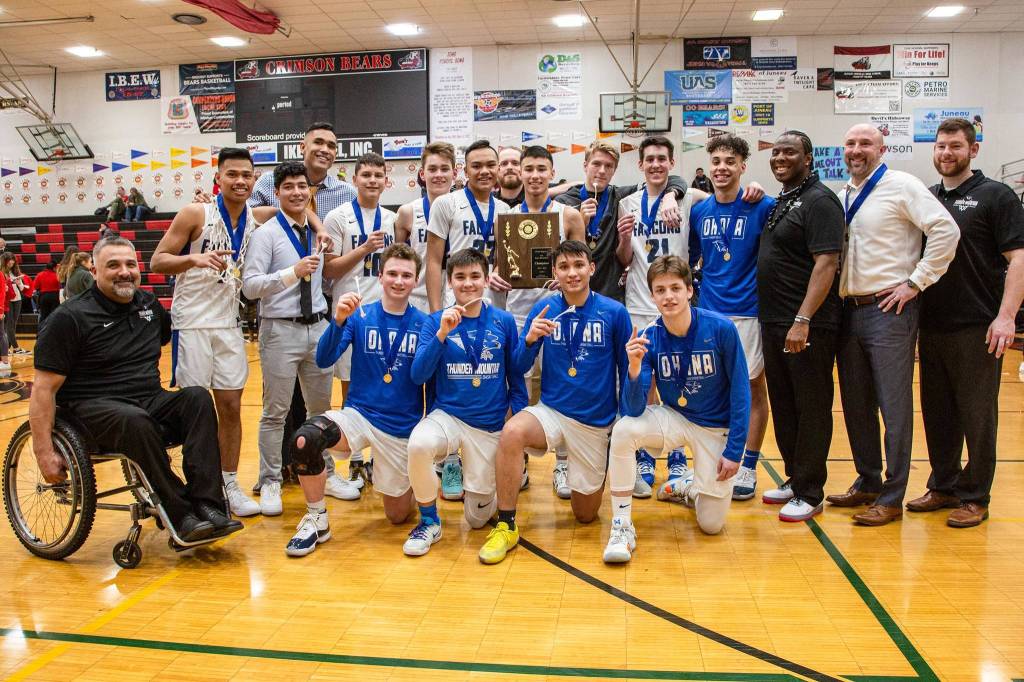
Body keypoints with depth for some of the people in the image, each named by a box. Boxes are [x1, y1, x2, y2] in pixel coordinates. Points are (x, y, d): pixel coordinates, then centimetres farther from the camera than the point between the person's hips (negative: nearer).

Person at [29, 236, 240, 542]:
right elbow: (44, 388, -8)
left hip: (151, 402, 6)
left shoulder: (149, 304, 13)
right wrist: (44, 453, -13)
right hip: (95, 408, -5)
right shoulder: (70, 318, -5)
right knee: (135, 421, -38)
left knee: (197, 397, -24)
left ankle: (207, 505, -31)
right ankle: (180, 516, -29)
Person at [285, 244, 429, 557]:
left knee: (397, 515, 7)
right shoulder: (360, 316, -4)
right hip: (358, 414, 0)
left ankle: (408, 480, 42)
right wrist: (339, 321, -32)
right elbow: (324, 360, -15)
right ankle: (316, 520, -8)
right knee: (305, 439, -31)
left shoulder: (424, 324, -4)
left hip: (403, 427, 0)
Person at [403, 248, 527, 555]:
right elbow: (418, 375, -12)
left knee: (477, 518, 4)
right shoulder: (435, 322, -2)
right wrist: (442, 333, -23)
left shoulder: (504, 321, -2)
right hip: (447, 415, 0)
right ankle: (429, 522, -10)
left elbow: (516, 377, 6)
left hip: (490, 425, 1)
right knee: (419, 444, -36)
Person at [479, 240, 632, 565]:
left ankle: (589, 483, 43)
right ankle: (506, 526, -18)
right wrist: (530, 339, -22)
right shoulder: (544, 309, -4)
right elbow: (518, 368, -2)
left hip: (596, 422, 0)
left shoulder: (615, 312, -7)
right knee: (511, 432, -34)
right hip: (551, 412, 0)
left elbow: (626, 371, 2)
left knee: (586, 514, 7)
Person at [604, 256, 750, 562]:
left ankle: (689, 486, 36)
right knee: (623, 430, -31)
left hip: (717, 428, -1)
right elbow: (634, 409, -20)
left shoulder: (721, 329, -21)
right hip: (674, 419, 1)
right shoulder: (648, 338, -15)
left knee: (711, 524, 0)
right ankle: (622, 526, -16)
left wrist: (734, 450, -12)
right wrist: (635, 368, -38)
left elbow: (740, 392, -12)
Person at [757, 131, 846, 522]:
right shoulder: (780, 202, 16)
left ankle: (809, 494, 10)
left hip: (808, 327, -9)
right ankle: (794, 478, 28)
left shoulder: (819, 200, -10)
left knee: (811, 409, 1)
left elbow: (826, 263, -20)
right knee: (783, 407, 15)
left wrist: (803, 320, -25)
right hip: (774, 323, 9)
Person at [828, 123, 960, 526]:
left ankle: (892, 497, 7)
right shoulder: (842, 197, 15)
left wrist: (916, 282, -14)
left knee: (894, 406, -1)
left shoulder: (901, 186, -6)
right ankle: (867, 483, 27)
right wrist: (836, 295, 10)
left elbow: (946, 231, -14)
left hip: (889, 310, -7)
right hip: (849, 310, 7)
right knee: (856, 405, 13)